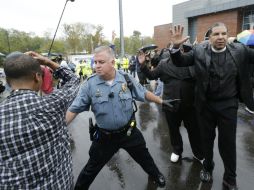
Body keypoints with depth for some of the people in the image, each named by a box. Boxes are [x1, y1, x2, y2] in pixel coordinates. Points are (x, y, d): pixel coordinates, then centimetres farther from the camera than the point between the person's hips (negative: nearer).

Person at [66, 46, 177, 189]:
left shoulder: (126, 78, -11)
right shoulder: (89, 84, -15)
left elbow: (144, 94, 4)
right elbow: (74, 109, -13)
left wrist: (161, 101, 8)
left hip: (129, 131, 2)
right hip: (105, 136, -1)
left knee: (144, 157, 24)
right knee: (91, 168, 15)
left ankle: (155, 174, 56)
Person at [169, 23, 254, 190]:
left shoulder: (240, 50, -4)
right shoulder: (199, 51, -6)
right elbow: (180, 62, -5)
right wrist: (176, 46, -23)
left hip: (228, 105, 0)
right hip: (206, 104, 0)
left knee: (228, 142, 11)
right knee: (207, 139, 18)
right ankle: (207, 167, 44)